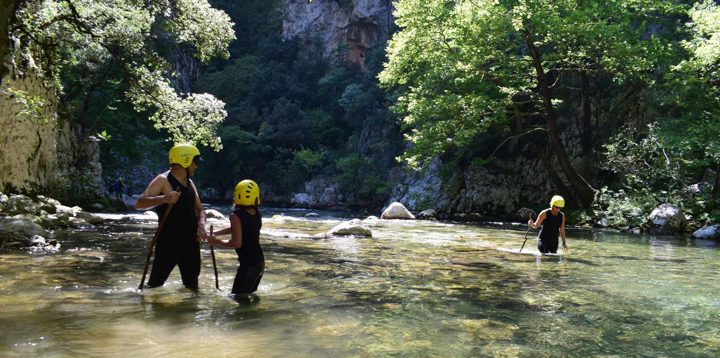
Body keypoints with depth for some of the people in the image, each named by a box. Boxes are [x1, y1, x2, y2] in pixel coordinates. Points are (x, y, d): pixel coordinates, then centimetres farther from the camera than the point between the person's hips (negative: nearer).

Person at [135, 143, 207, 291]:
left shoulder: (190, 183, 14)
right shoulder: (163, 180, -9)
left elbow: (199, 209, 16)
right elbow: (139, 204, -18)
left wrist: (201, 225, -6)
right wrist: (163, 198, -35)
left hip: (190, 242, 7)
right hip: (168, 242, -7)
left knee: (192, 284, 15)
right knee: (155, 283, -4)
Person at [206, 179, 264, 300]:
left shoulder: (236, 215, -16)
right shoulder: (256, 213, 7)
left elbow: (236, 243, -22)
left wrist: (216, 242, -8)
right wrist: (216, 234, 18)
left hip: (248, 264, -9)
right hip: (259, 262, 9)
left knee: (238, 297, -1)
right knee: (248, 294, 22)